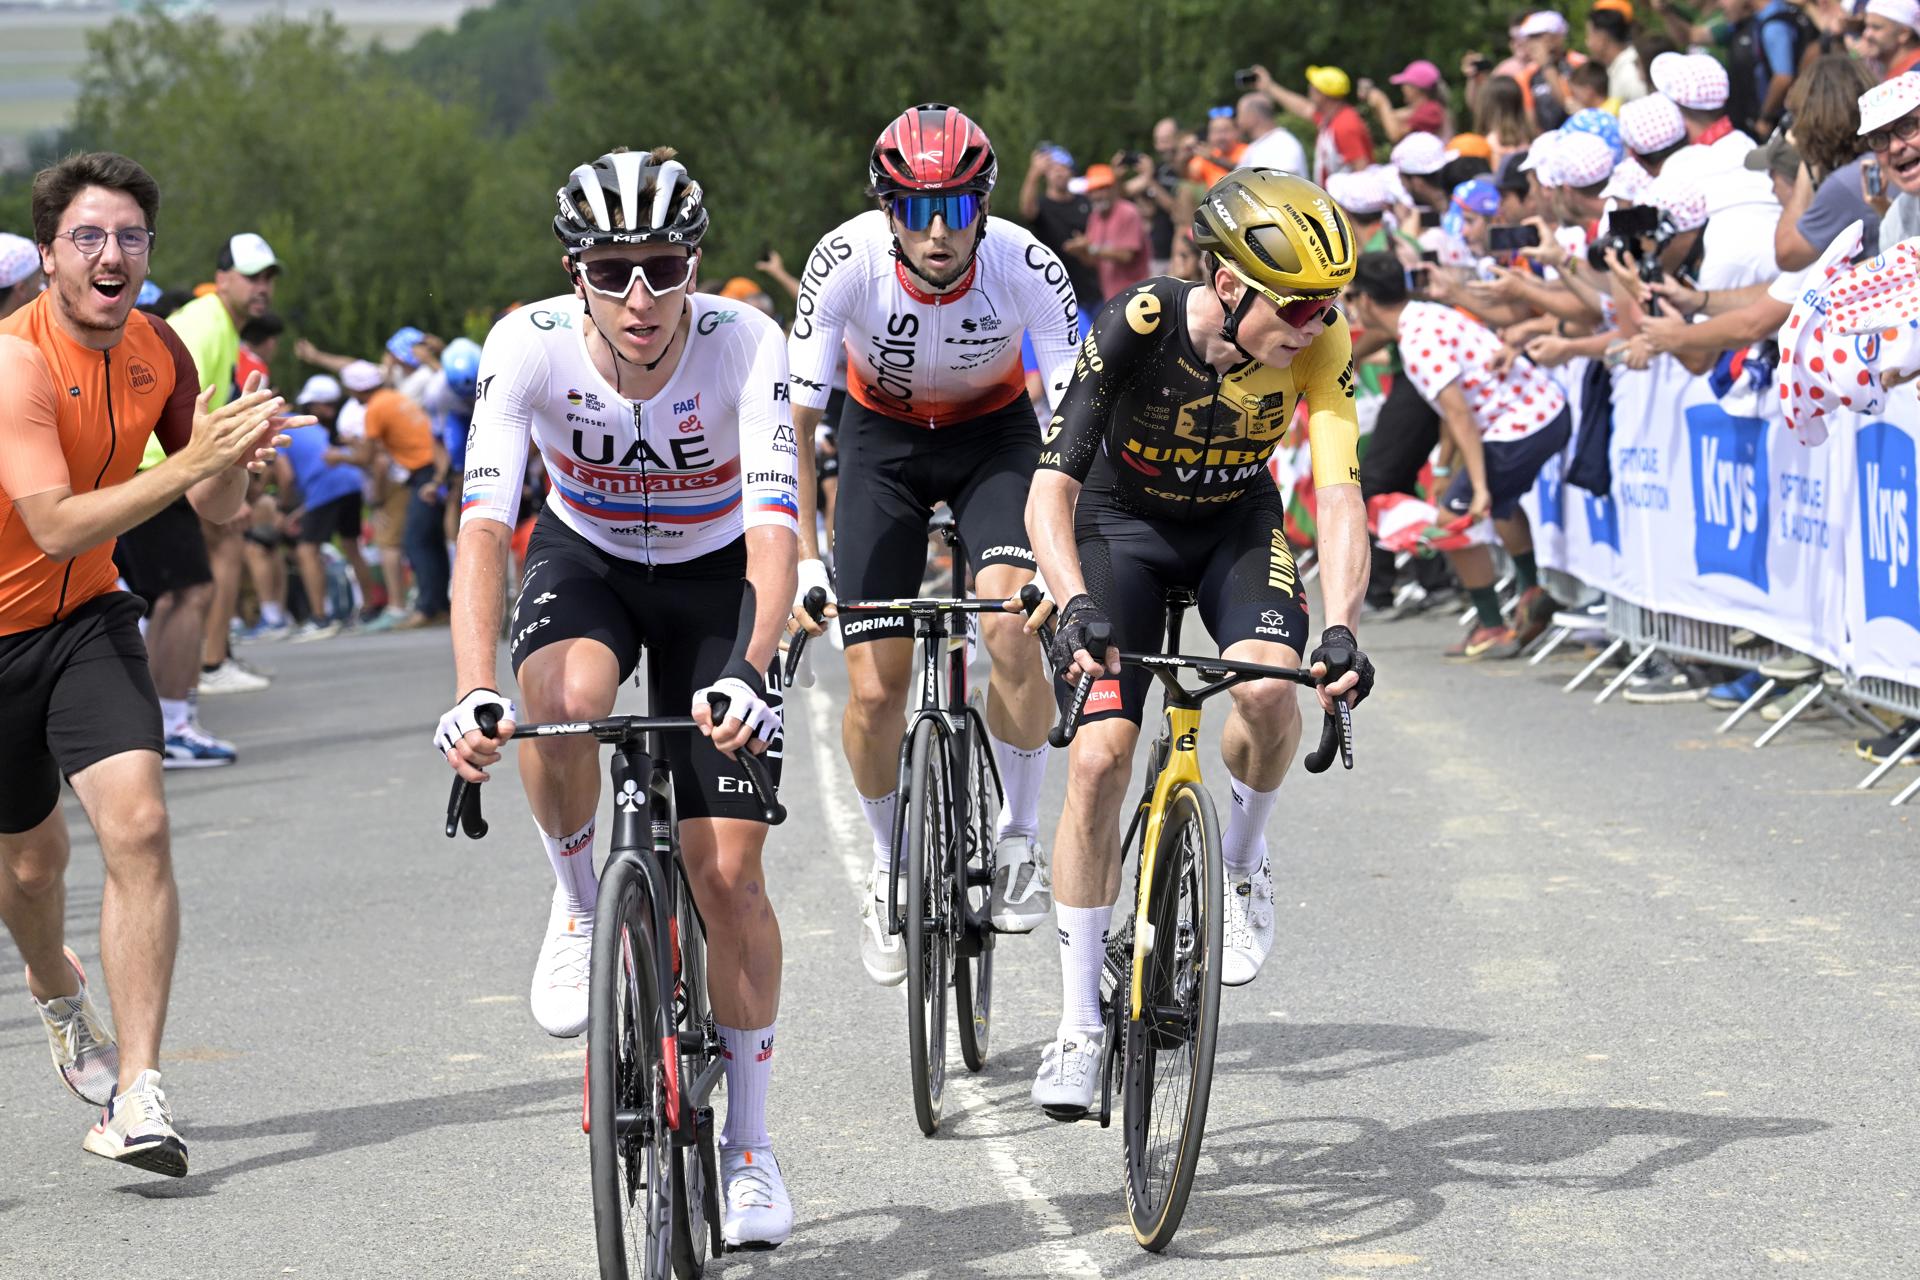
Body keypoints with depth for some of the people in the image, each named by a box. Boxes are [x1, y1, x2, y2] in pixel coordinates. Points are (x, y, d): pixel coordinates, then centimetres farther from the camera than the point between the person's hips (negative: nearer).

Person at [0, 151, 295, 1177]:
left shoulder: (157, 350, -5)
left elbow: (217, 509, 2)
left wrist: (234, 457, -21)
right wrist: (188, 463, -40)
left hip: (84, 620, 4)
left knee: (138, 825, -18)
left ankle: (135, 1093, -18)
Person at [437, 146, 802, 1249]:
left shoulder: (745, 345, -30)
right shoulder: (531, 347, -27)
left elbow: (774, 530, -38)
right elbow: (484, 528, -35)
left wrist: (747, 671, -56)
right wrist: (475, 695, -49)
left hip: (715, 575, -1)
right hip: (584, 560, 1)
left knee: (728, 871, -8)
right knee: (562, 702, -36)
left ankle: (750, 1143, 8)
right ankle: (582, 906, -5)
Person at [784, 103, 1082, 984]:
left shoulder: (1026, 266, -30)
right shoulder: (847, 261, -30)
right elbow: (794, 420, -26)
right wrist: (802, 561, -35)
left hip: (995, 431, -1)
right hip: (884, 435, 1)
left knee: (1011, 627, -26)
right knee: (874, 689, -7)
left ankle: (1019, 838, -4)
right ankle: (891, 871, 19)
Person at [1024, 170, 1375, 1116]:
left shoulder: (1317, 342, -24)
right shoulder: (1136, 329, -31)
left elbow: (1339, 493, -29)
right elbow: (1052, 488, -33)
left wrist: (1341, 627, -45)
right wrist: (1076, 605, -50)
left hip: (1237, 522, 2)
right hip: (1123, 520, -1)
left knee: (1268, 687, -30)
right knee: (1099, 757, -15)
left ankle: (1242, 856, 3)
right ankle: (1079, 1020, -3)